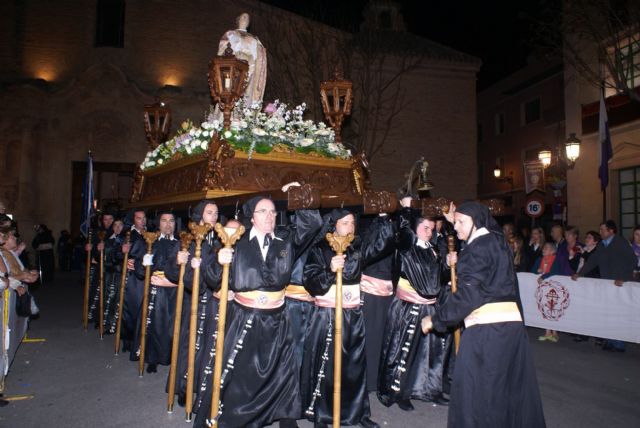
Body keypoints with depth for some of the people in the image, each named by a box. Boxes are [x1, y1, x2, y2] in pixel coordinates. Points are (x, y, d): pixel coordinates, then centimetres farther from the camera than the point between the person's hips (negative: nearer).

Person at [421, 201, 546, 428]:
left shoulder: (479, 247, -11)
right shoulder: (496, 241, 15)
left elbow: (467, 293, -18)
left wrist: (435, 319, -12)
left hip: (486, 326, -9)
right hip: (510, 322, 9)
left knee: (476, 390, 1)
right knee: (512, 387, 17)